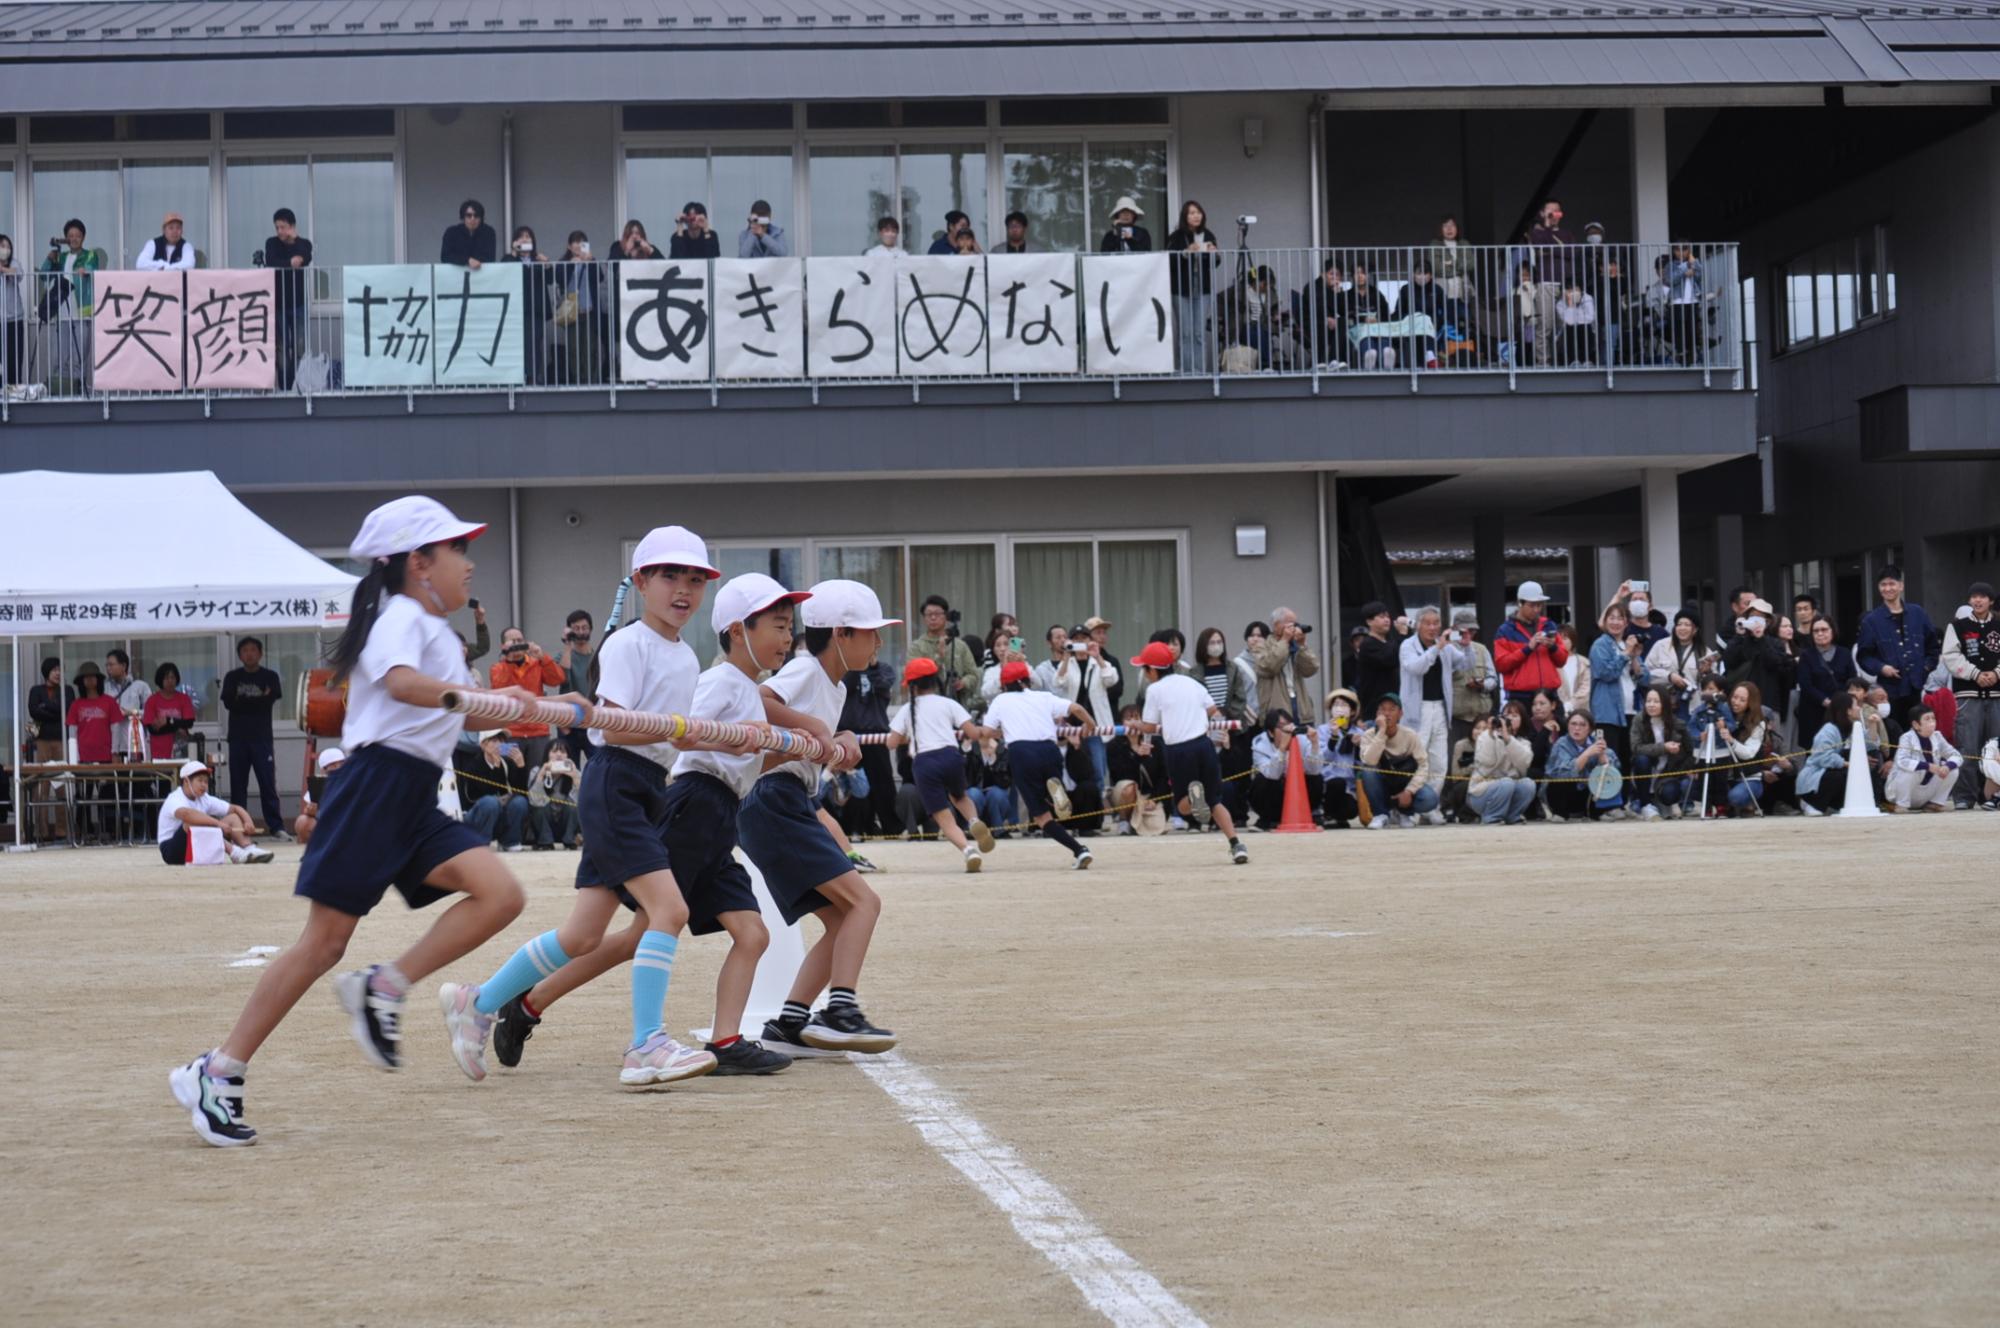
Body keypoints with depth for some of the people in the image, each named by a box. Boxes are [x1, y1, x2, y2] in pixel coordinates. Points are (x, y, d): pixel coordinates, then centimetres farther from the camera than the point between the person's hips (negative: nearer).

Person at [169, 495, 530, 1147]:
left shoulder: (434, 630, 22)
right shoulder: (403, 617, -8)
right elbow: (401, 682, -30)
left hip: (414, 801, 9)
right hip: (375, 786, -9)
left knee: (500, 895, -11)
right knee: (324, 940, -8)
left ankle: (382, 989, -7)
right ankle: (217, 1072, -1)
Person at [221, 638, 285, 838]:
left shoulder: (269, 677, 8)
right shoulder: (232, 677, 11)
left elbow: (269, 702, -7)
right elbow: (228, 702, -4)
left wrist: (243, 701, -9)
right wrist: (257, 701, -10)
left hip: (262, 738, -1)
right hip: (238, 738, 1)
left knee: (268, 784, -6)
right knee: (238, 785, 1)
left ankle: (276, 827, -8)